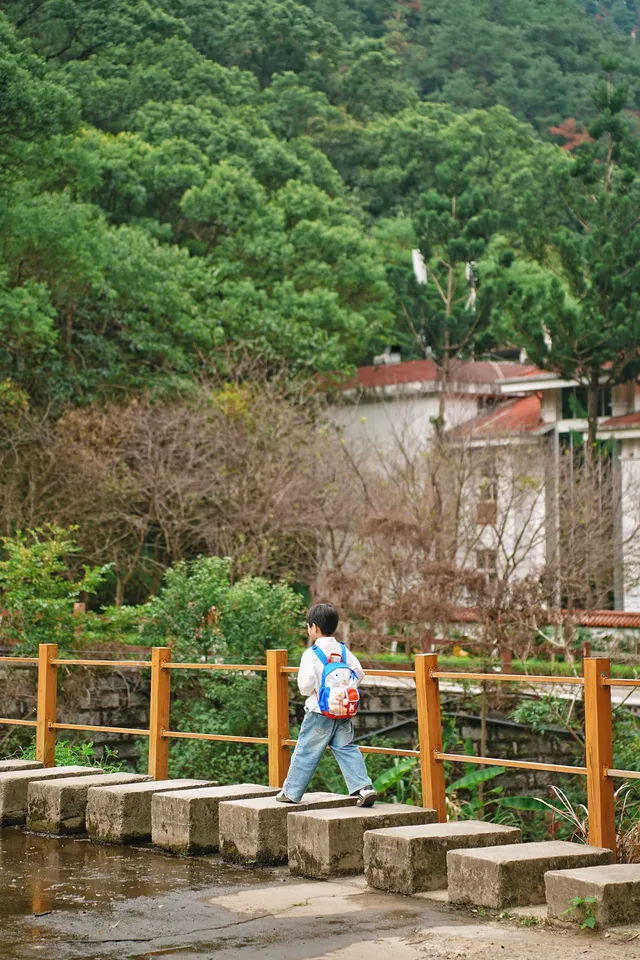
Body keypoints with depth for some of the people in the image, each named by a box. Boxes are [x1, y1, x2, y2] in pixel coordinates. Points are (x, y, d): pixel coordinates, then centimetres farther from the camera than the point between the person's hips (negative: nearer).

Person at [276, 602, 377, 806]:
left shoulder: (311, 654, -14)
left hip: (320, 713, -5)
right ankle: (364, 787, -7)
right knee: (347, 750, 7)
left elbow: (305, 686, -16)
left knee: (306, 753, 5)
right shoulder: (343, 650, 4)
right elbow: (358, 673, 5)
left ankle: (291, 792, 16)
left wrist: (307, 690, 7)